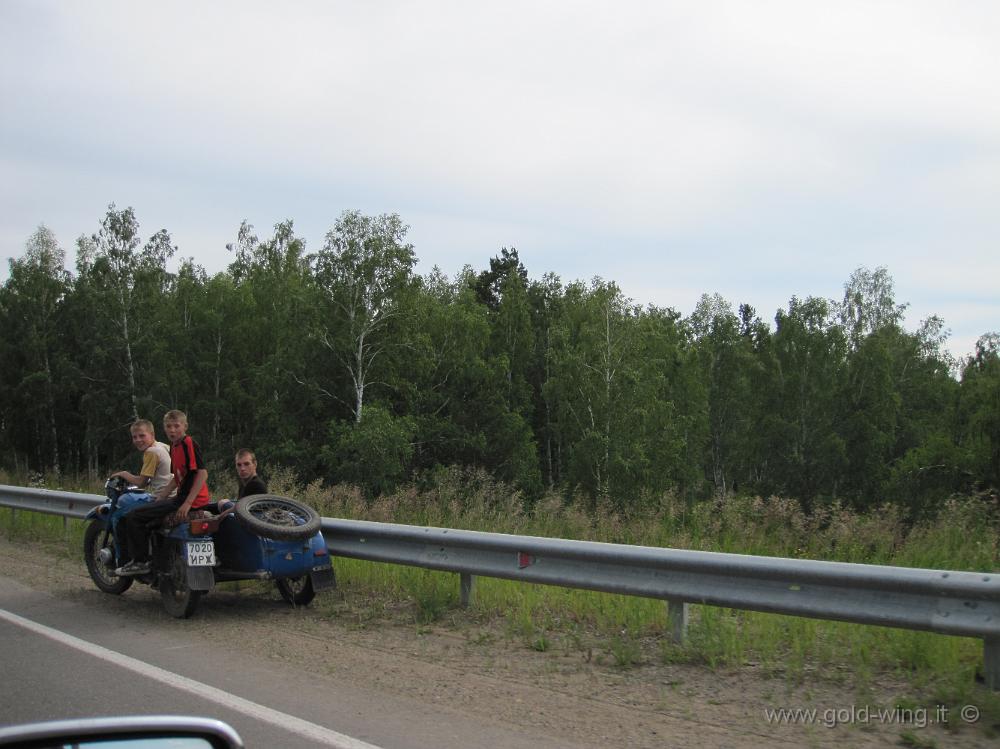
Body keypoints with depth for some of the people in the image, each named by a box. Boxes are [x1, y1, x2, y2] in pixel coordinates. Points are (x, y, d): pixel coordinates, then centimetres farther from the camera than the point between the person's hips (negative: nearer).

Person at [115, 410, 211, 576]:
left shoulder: (189, 444, -13)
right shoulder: (174, 447, 17)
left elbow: (203, 473, -21)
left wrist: (187, 503, -25)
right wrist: (160, 498, 14)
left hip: (192, 499, -10)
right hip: (182, 496, 10)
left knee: (134, 517, -12)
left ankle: (141, 562, -5)